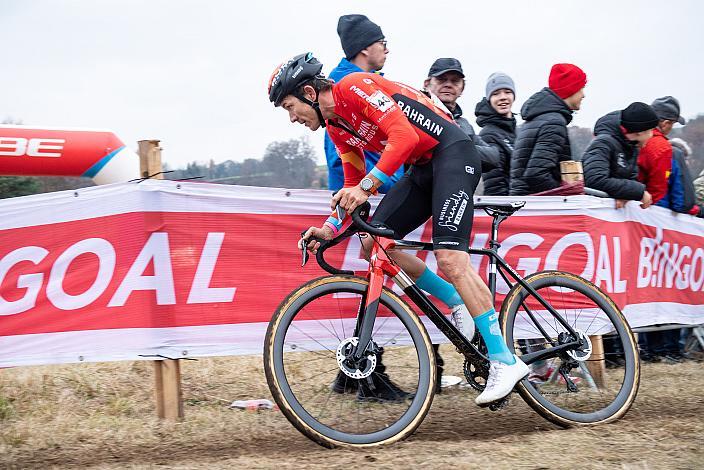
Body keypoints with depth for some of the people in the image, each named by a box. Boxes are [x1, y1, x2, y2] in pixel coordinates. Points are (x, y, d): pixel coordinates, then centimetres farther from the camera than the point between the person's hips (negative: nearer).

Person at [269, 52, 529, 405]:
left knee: (449, 259, -20)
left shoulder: (353, 86, -15)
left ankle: (506, 362, -16)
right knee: (373, 241, -1)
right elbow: (354, 184, 17)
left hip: (453, 152, -10)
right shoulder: (335, 126, 13)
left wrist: (366, 186, -32)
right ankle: (461, 303, 9)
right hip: (423, 168, 10)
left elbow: (404, 135, -27)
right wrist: (330, 228, 3)